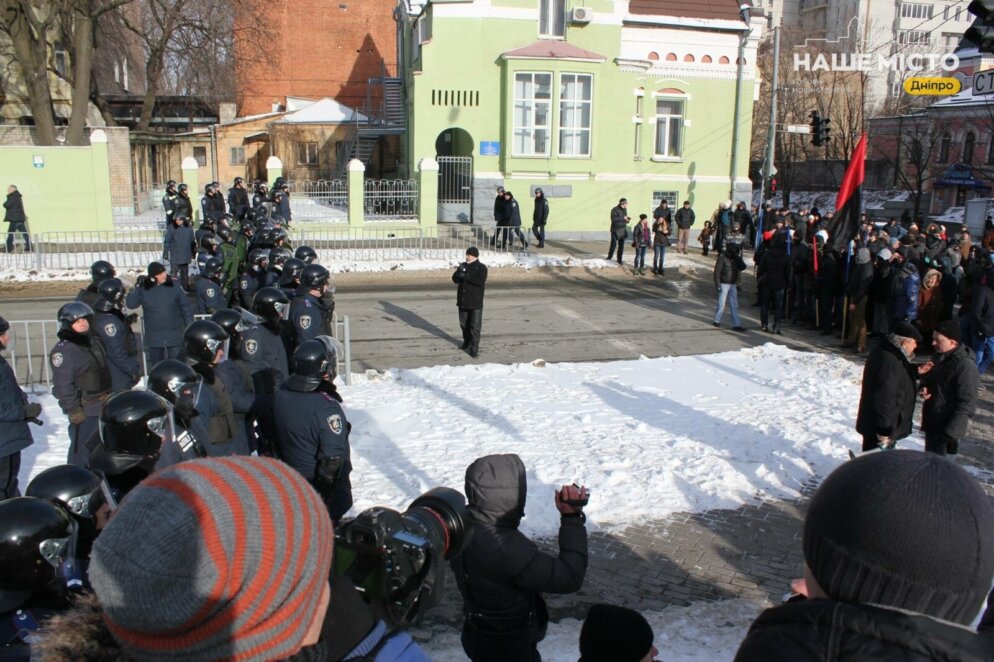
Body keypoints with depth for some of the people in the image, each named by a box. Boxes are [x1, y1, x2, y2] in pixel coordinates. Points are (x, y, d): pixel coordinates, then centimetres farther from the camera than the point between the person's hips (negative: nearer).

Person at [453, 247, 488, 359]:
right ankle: (467, 343, 35)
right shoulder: (463, 265, 8)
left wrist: (466, 276, -28)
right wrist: (459, 272, -18)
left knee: (475, 326, -7)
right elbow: (455, 279, 3)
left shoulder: (481, 267, -8)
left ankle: (474, 349, -4)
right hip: (463, 301, 6)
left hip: (475, 302, -6)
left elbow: (481, 282, -23)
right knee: (464, 324, 16)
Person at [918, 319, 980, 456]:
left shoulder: (966, 366, -25)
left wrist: (949, 433, -26)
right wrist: (924, 388, -3)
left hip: (946, 428, -9)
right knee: (929, 459, 25)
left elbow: (966, 405, -25)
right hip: (931, 422, 9)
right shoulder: (941, 356, 3)